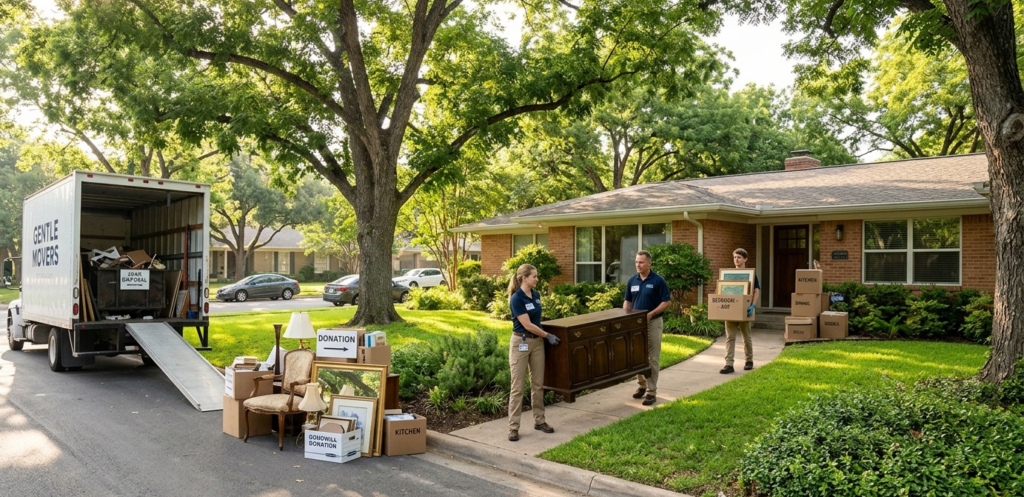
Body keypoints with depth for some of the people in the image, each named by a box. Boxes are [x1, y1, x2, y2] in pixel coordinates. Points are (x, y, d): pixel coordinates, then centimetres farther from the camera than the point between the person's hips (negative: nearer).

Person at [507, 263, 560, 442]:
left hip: (537, 342, 7)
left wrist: (543, 336, 18)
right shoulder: (516, 298, -17)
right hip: (521, 343, -7)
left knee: (538, 384, 12)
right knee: (518, 387, -3)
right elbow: (527, 325, -18)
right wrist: (548, 336, -10)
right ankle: (513, 427, 3)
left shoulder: (536, 295, 7)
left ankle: (539, 421, 23)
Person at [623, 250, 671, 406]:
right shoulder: (632, 280, 5)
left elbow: (667, 301, -11)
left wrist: (651, 314, -21)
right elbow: (627, 301, 11)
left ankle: (652, 391, 5)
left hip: (653, 322, -5)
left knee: (653, 358, 0)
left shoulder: (658, 280, -10)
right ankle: (641, 385, 28)